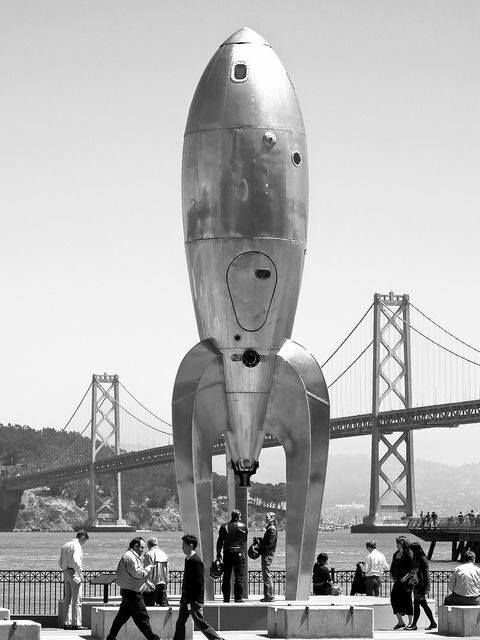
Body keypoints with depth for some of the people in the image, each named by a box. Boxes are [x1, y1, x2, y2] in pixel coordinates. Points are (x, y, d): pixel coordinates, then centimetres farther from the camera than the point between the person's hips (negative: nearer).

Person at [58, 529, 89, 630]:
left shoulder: (65, 545, 16)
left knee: (68, 600, 12)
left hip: (66, 572, 8)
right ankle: (76, 623, -5)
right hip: (74, 573, -8)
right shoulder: (77, 546, -11)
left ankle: (67, 623, 13)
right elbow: (75, 560, -25)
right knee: (77, 600, -4)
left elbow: (60, 562, 17)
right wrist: (80, 572, -18)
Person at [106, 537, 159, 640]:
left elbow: (138, 574, 29)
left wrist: (147, 583, 21)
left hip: (128, 592, 11)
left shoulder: (134, 557, 19)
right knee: (142, 616, -4)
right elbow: (137, 573, -24)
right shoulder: (129, 557, -17)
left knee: (122, 616, 14)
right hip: (132, 593, -11)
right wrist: (148, 569, -9)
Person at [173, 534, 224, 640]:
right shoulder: (188, 559, 12)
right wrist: (184, 598, 18)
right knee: (180, 623, 9)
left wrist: (192, 602, -22)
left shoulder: (196, 561, -17)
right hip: (186, 599, 9)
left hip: (194, 600, -9)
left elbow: (199, 583, -20)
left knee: (200, 624, -4)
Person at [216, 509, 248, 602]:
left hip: (227, 553, 2)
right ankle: (238, 597, -2)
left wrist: (218, 553, 11)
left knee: (226, 577, 7)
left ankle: (226, 598, 7)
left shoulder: (224, 527, 3)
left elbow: (220, 541, 4)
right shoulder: (243, 527, -3)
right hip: (239, 553, -2)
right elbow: (245, 541, 3)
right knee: (239, 576, 1)